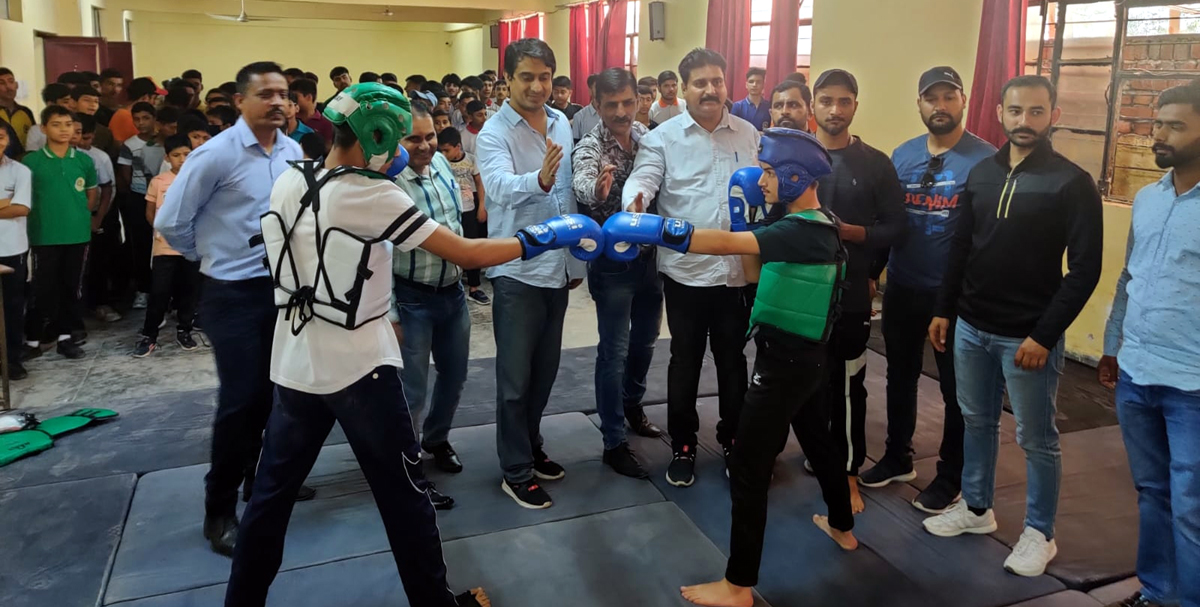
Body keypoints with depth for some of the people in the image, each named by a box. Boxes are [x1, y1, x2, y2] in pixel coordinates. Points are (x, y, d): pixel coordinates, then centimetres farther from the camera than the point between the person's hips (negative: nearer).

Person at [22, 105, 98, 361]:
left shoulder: (84, 160, 4)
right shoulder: (31, 161, -3)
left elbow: (93, 195, 13)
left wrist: (77, 214, 6)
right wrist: (43, 215, -1)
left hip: (78, 234, 2)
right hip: (44, 235, -2)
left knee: (71, 286, 9)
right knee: (44, 287, 2)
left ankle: (64, 335, 19)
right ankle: (33, 337, 14)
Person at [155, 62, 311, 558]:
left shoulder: (293, 151, 2)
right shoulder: (216, 155, -16)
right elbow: (170, 222, -9)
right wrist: (209, 255, 4)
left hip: (282, 286, 6)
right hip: (232, 293, -6)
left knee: (271, 390, 16)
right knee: (240, 398, -3)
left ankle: (259, 476, 36)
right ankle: (219, 510, 12)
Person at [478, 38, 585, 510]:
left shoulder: (562, 124, 6)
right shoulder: (494, 133, -13)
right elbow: (500, 187, -33)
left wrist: (576, 260, 14)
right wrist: (538, 179, -53)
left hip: (557, 267, 6)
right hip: (516, 270, -6)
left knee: (545, 369, 17)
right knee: (515, 378, 3)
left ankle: (530, 446, 36)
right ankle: (516, 471, 17)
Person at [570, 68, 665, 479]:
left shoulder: (648, 135, 2)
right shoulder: (589, 148, -16)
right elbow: (581, 185, -38)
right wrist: (597, 187, -61)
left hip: (651, 253, 6)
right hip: (612, 261, -6)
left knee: (645, 340, 20)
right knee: (615, 351, 0)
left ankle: (632, 405, 43)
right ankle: (614, 443, 11)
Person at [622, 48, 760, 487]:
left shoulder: (748, 135, 7)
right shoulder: (663, 137, -2)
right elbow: (643, 177, -17)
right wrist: (635, 203, -41)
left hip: (737, 269, 2)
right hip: (685, 270, -2)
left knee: (733, 360, 15)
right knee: (685, 361, 10)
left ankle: (733, 442, 33)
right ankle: (683, 447, 26)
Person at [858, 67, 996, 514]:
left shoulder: (985, 159, -10)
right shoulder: (902, 155, 5)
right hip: (902, 288, 5)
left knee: (956, 387, 9)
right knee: (900, 376, 17)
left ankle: (951, 477, 25)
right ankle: (897, 458, 36)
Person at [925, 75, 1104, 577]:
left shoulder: (1072, 183, -9)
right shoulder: (981, 173, 7)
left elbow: (1085, 269, -12)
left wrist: (1044, 335, -16)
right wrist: (944, 310, 9)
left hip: (1028, 335, -5)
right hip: (971, 328, 5)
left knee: (1036, 439, 7)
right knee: (977, 422, 16)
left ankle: (1039, 533, 22)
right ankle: (976, 508, 33)